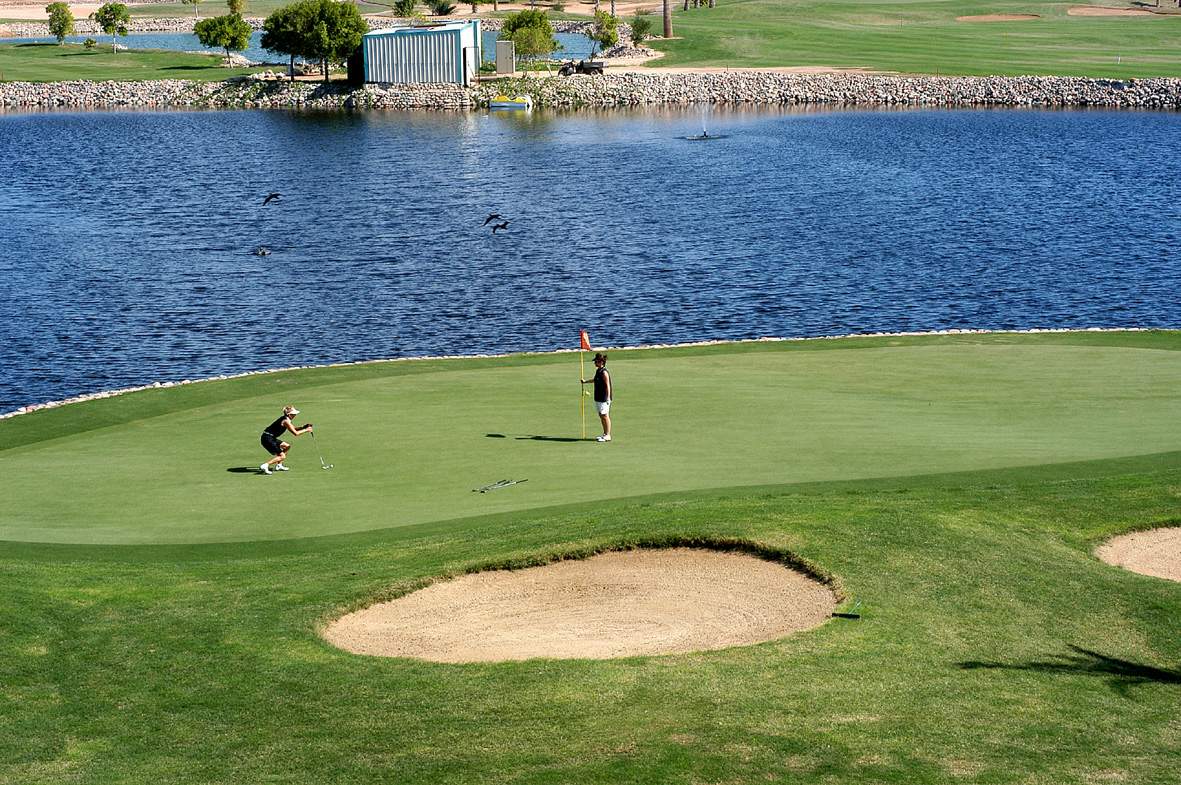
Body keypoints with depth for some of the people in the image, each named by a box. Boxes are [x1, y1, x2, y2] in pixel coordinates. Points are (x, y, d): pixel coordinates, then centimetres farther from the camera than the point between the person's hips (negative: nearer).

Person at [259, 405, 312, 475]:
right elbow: (296, 433, -16)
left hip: (271, 438, 10)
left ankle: (279, 466, 20)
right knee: (282, 456, -10)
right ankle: (264, 466, -17)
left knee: (287, 446, 21)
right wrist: (306, 430, -4)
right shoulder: (286, 421, -17)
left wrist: (304, 427, 9)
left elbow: (294, 429, 22)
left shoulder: (286, 419, 12)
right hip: (268, 439, -10)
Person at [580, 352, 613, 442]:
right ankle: (605, 434, 22)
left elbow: (608, 386, -19)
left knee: (605, 416, -4)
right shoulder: (598, 371, 11)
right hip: (598, 398, 9)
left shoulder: (604, 372, -17)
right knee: (601, 416, 14)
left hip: (604, 398, -9)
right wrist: (585, 381, 43)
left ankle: (608, 435, 2)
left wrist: (608, 398, -22)